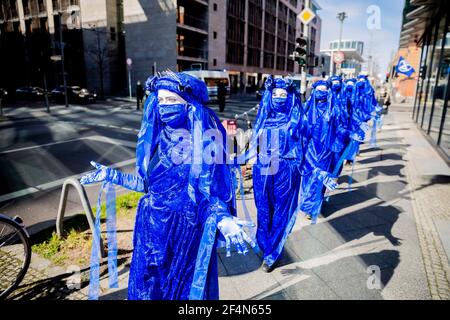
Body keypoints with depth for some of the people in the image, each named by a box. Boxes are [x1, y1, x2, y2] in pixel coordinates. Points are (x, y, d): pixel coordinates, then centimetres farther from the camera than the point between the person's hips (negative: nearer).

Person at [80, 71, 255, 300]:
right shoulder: (156, 136, -1)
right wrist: (111, 175, 10)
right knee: (146, 287, 23)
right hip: (152, 226, 6)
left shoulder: (203, 141, -16)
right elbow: (147, 183, 8)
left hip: (187, 230, -5)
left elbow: (212, 192, -15)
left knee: (185, 289, 17)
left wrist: (223, 220, -34)